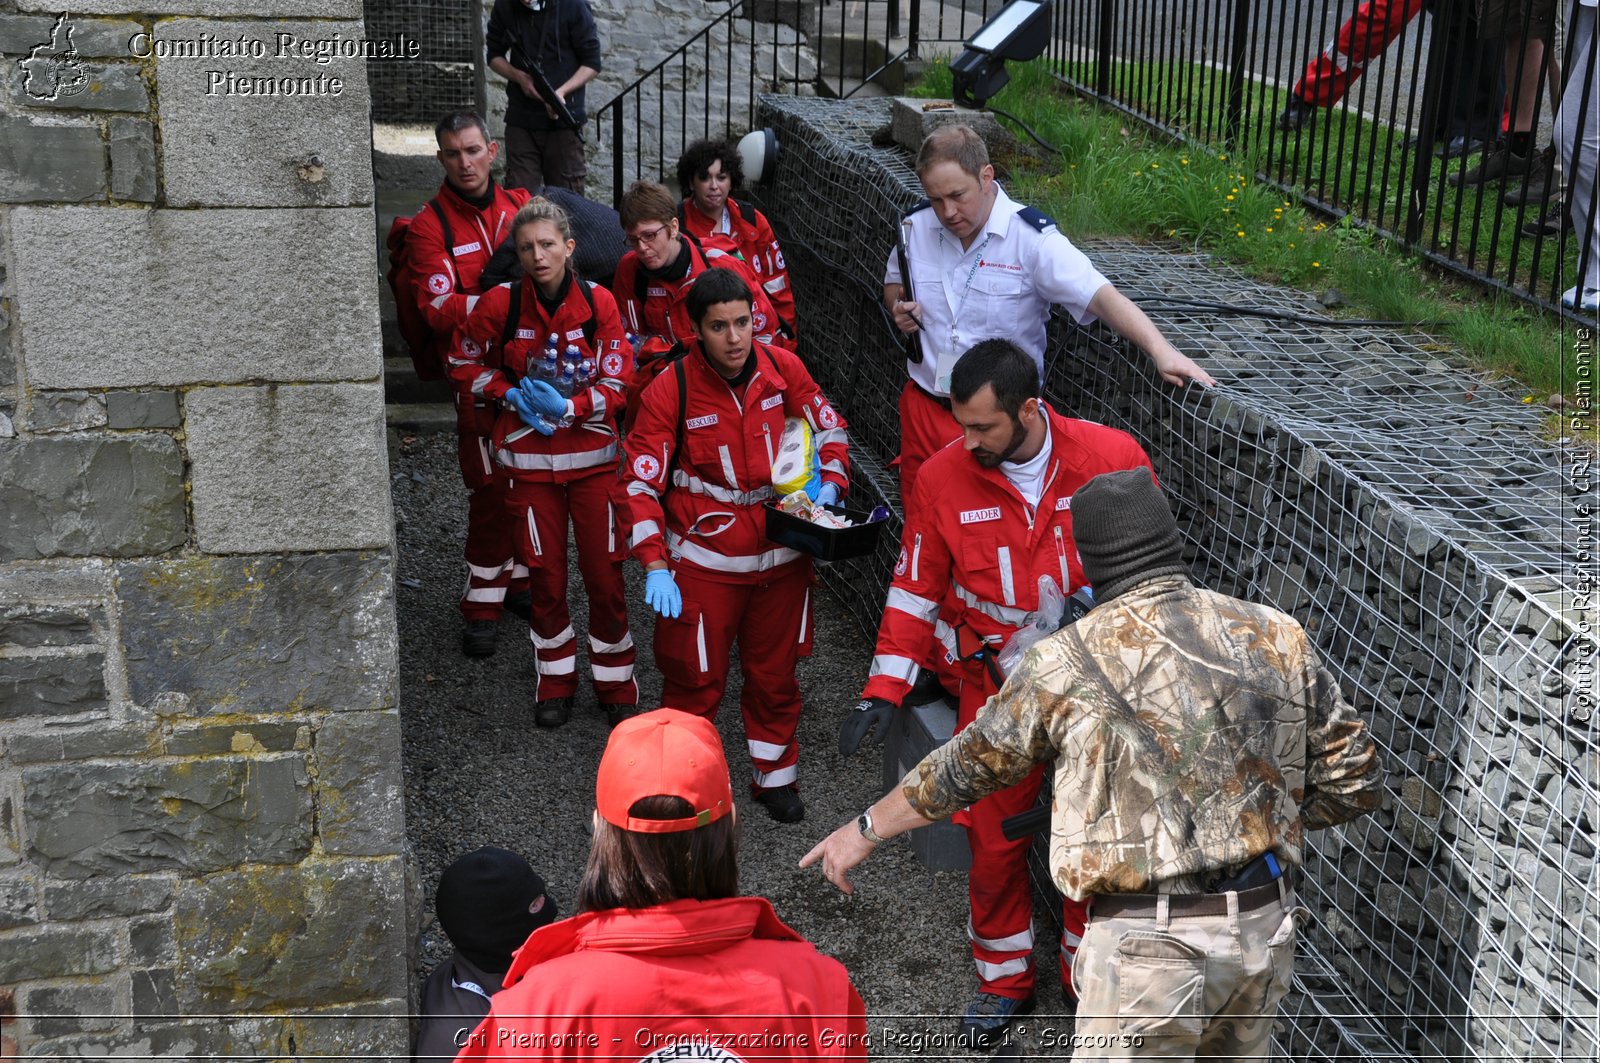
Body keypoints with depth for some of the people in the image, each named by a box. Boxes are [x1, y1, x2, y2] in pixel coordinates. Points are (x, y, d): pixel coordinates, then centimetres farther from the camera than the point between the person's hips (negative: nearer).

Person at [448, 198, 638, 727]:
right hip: (529, 460, 0)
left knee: (605, 575, 2)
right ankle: (555, 683, 26)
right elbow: (464, 365, 6)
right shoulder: (501, 303, -7)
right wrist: (512, 396, -9)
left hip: (593, 458, 0)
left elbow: (617, 387, -5)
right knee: (545, 576, 8)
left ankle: (616, 685, 20)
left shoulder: (599, 302, -8)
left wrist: (569, 408, -19)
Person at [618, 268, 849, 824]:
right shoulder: (669, 390, -15)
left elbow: (829, 429, 11)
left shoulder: (782, 368, -6)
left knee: (775, 673, 17)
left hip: (781, 554, 3)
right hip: (703, 561, -3)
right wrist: (654, 566, -21)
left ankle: (776, 774, 37)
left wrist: (830, 486, -6)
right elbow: (640, 484, -13)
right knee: (696, 680, 7)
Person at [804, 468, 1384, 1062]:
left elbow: (968, 765, 5)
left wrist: (866, 830, 20)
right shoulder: (1275, 636, 0)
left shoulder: (1068, 663, -8)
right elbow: (1355, 781, 4)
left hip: (1152, 943, -4)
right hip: (1265, 926, 5)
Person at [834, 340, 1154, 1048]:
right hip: (995, 688, 1)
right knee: (995, 840, 9)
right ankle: (1006, 982, 32)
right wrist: (883, 691, -6)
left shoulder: (1114, 459, -14)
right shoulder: (943, 478, -11)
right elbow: (916, 591, -2)